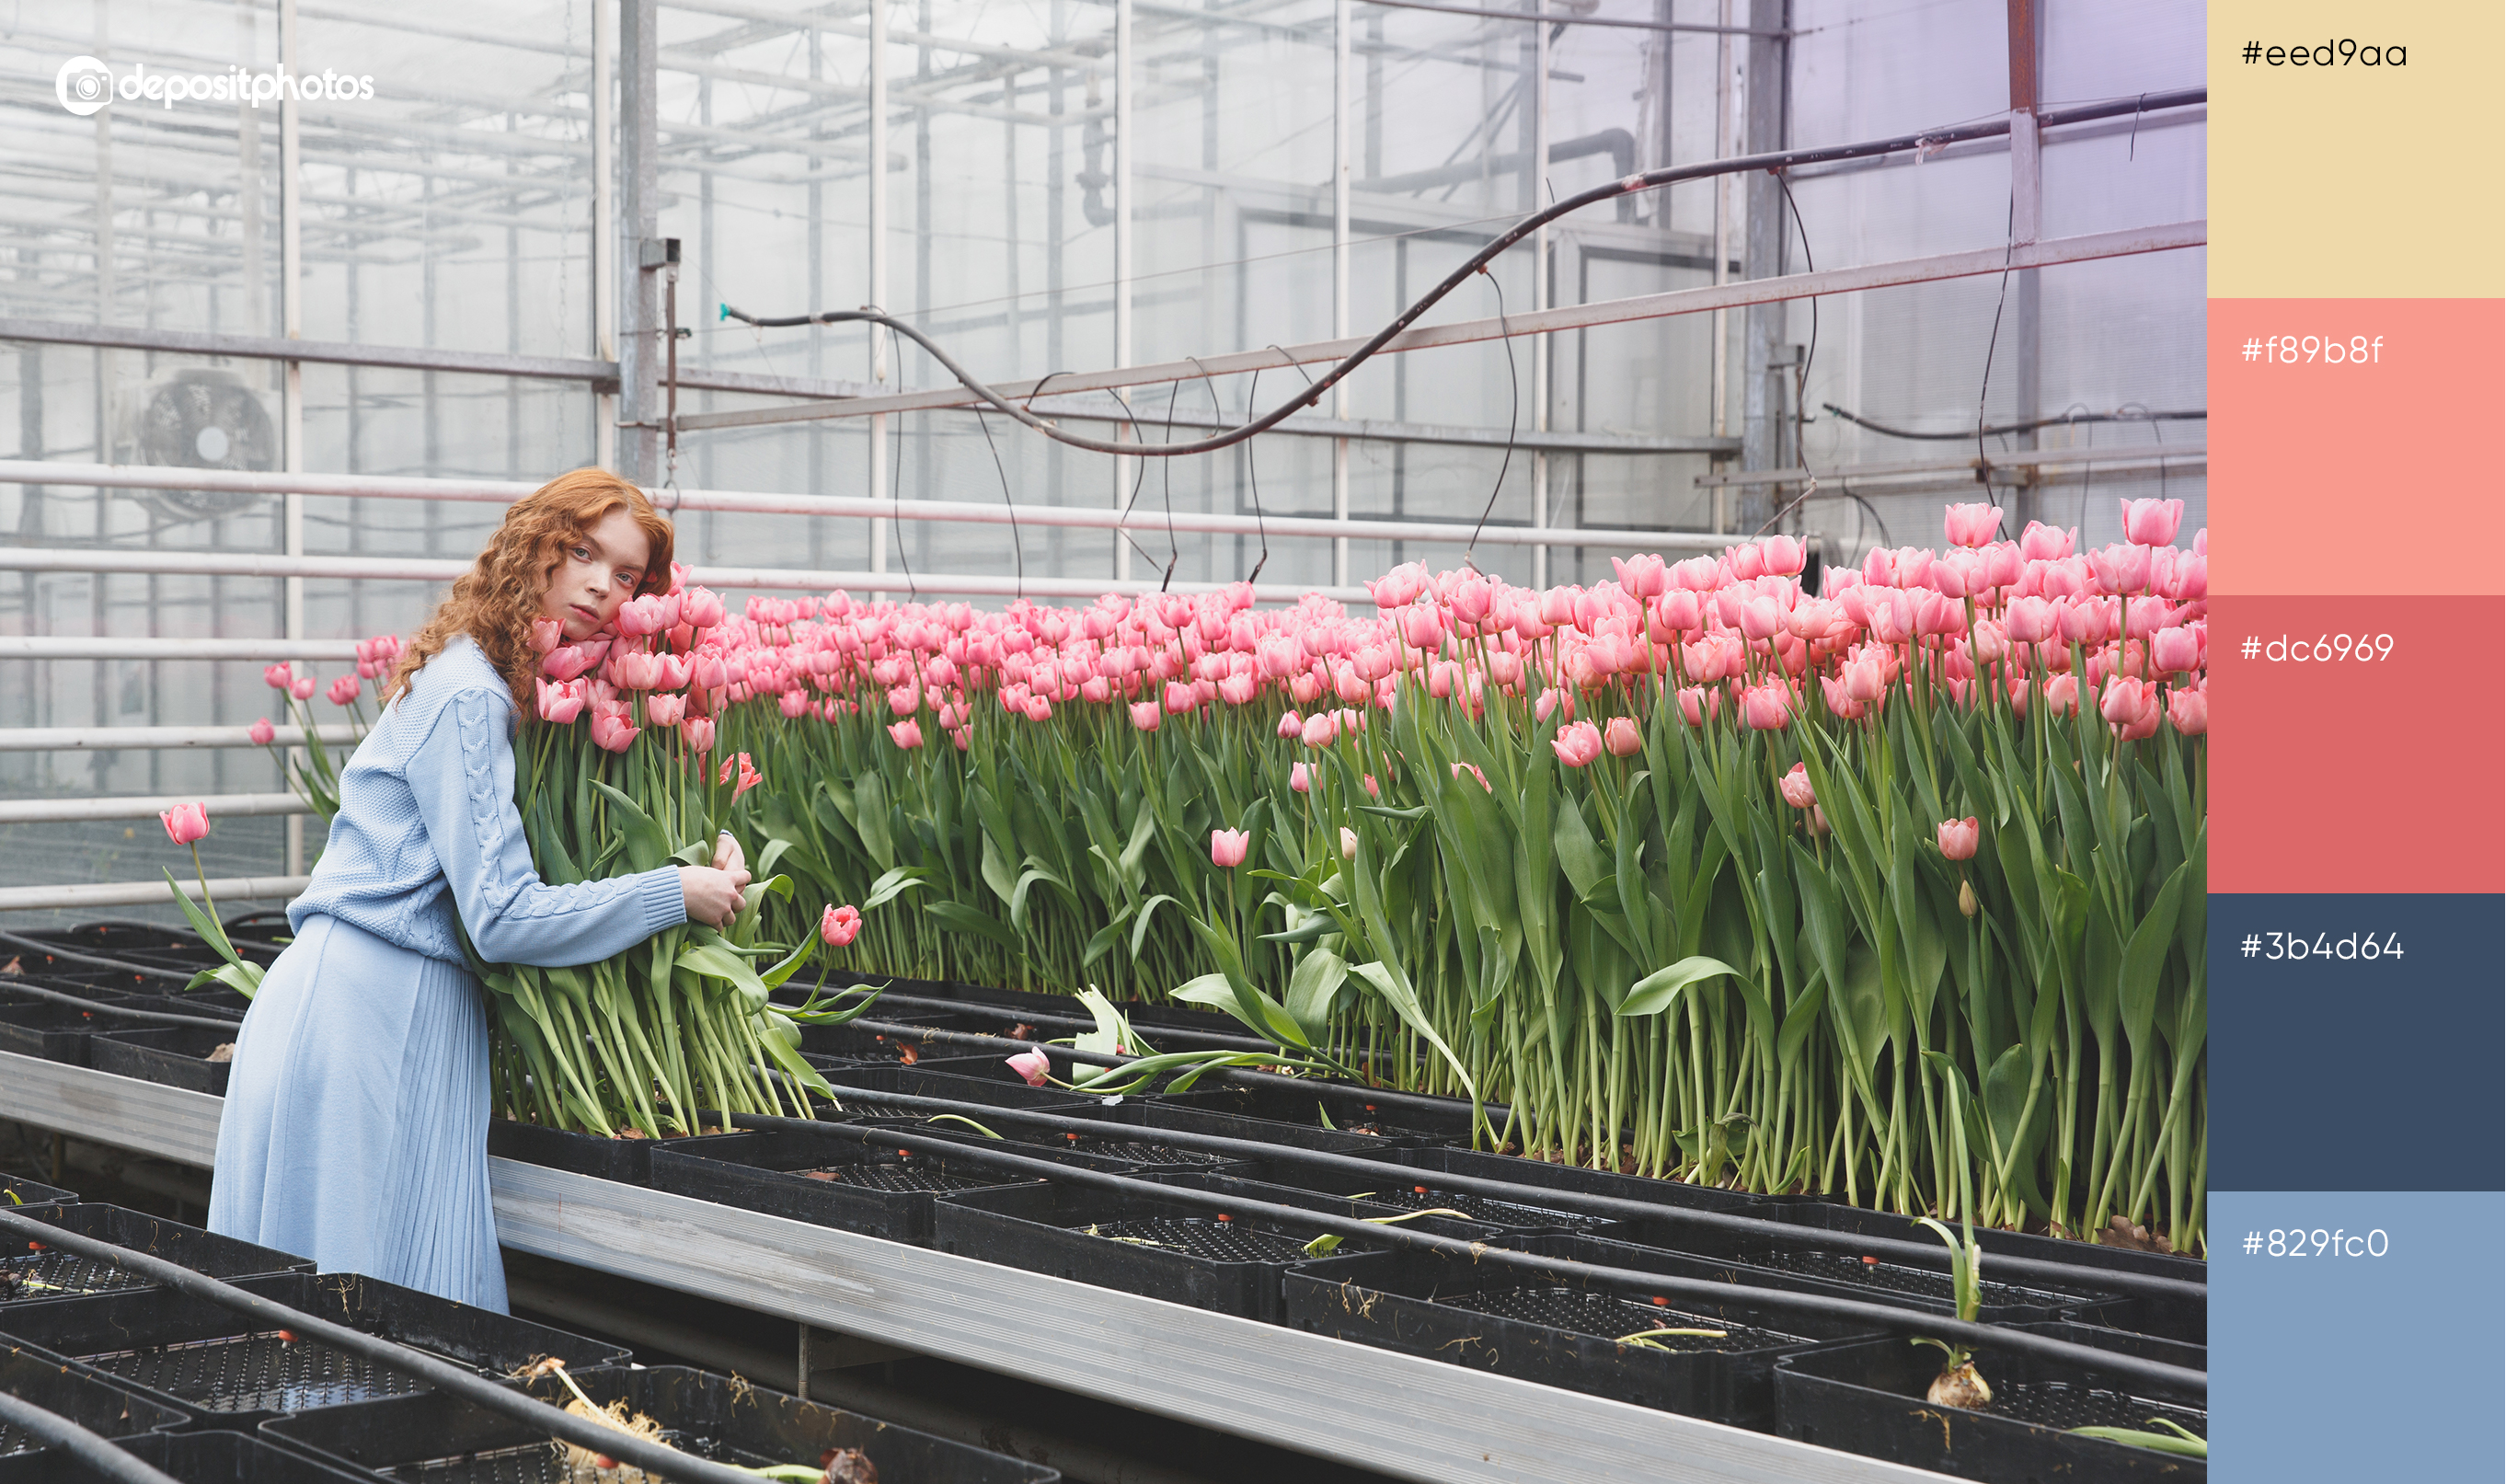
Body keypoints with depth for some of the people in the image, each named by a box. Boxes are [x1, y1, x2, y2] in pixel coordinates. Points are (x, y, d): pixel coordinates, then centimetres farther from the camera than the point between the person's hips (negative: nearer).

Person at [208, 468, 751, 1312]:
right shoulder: (468, 698, -14)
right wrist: (677, 894, -9)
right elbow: (504, 918, -17)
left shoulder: (502, 686, 14)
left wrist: (709, 851, 4)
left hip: (404, 1009, 9)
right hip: (368, 1014, -9)